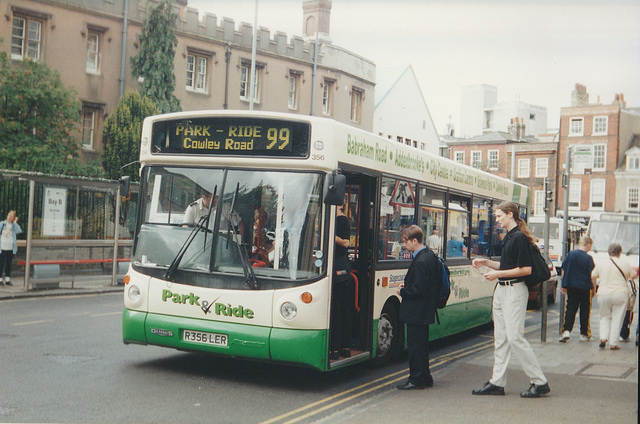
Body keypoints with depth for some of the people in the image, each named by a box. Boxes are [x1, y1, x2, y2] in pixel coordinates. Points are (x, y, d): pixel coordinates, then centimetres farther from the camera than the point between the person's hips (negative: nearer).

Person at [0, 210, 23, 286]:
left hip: (11, 249, 2)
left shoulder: (14, 225, 7)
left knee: (8, 264, 8)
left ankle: (7, 280, 13)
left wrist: (15, 222, -7)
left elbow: (19, 231, -12)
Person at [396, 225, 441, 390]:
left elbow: (418, 289, -24)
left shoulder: (420, 262, -21)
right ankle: (425, 377, 26)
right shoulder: (429, 254, 10)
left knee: (415, 345, -2)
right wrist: (406, 290, 10)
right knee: (421, 344, 17)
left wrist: (403, 292, -9)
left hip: (416, 312, -10)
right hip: (425, 311, 10)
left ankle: (416, 379, 5)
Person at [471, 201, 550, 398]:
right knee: (501, 337, 11)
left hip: (515, 291, -10)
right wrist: (485, 262, 13)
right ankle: (497, 382, 16)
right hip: (501, 290, 10)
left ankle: (540, 382, -1)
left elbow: (526, 269, -20)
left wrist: (498, 274, -17)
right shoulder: (508, 237, 15)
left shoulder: (520, 238, -14)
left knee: (515, 337, -10)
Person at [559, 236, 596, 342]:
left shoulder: (571, 254, 2)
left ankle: (566, 331, -10)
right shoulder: (588, 258, -10)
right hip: (585, 288, -3)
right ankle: (584, 334, 15)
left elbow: (564, 270, 7)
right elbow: (592, 275, -8)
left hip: (571, 287, 3)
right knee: (585, 311, 9)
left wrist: (564, 285, 16)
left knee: (570, 309, 6)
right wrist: (594, 288, 5)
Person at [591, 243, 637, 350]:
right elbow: (634, 276, 10)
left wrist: (594, 288, 24)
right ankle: (613, 343, 2)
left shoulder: (601, 263, 5)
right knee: (617, 318, 4)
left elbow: (593, 276, 9)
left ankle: (603, 338, -1)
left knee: (605, 316, 17)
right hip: (620, 294, -2)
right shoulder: (625, 264, -1)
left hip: (603, 294, 2)